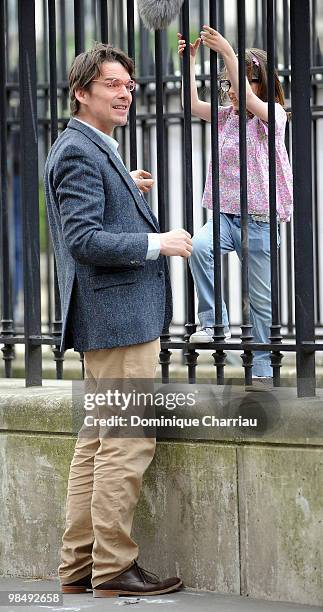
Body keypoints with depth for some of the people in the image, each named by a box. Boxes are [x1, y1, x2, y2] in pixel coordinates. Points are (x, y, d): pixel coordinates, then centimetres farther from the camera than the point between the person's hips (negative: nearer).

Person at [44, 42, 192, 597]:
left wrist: (126, 190, 18)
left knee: (97, 442, 13)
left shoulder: (94, 150, 18)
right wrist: (157, 243, -17)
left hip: (109, 319, 11)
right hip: (119, 318, -11)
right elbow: (84, 239, -22)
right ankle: (113, 569, -4)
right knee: (127, 444, -8)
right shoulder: (78, 154, -14)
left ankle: (78, 567, 18)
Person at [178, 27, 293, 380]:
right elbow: (193, 105, -1)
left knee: (262, 300, 3)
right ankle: (214, 322, -21)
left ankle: (263, 369, 13)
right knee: (198, 246, -31)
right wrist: (189, 59, -9)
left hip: (259, 221, -4)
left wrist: (227, 53, -31)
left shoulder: (273, 115, -5)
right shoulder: (225, 116, 12)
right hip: (225, 215, 4)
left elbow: (248, 99, -24)